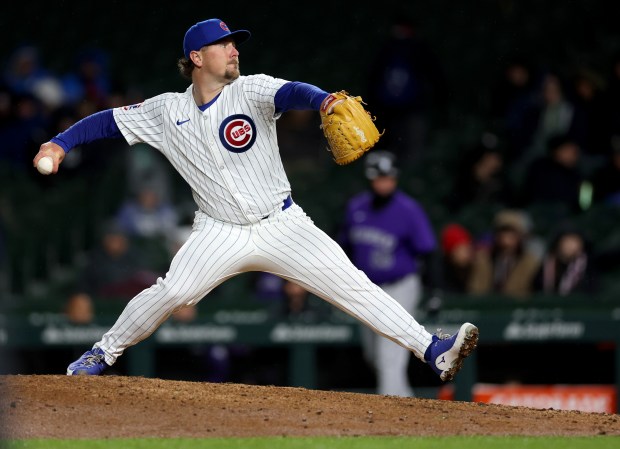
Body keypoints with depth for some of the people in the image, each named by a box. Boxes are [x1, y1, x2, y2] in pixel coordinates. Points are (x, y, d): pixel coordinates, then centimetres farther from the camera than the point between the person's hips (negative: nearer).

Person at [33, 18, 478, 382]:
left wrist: (324, 100, -50)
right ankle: (104, 352, 3)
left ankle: (433, 351, -15)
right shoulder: (167, 111, 1)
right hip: (220, 233, 1)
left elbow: (291, 92, -28)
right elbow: (109, 120, 9)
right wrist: (59, 143, -6)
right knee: (171, 292, -19)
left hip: (283, 226, -1)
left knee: (351, 284, -12)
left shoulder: (251, 91, -7)